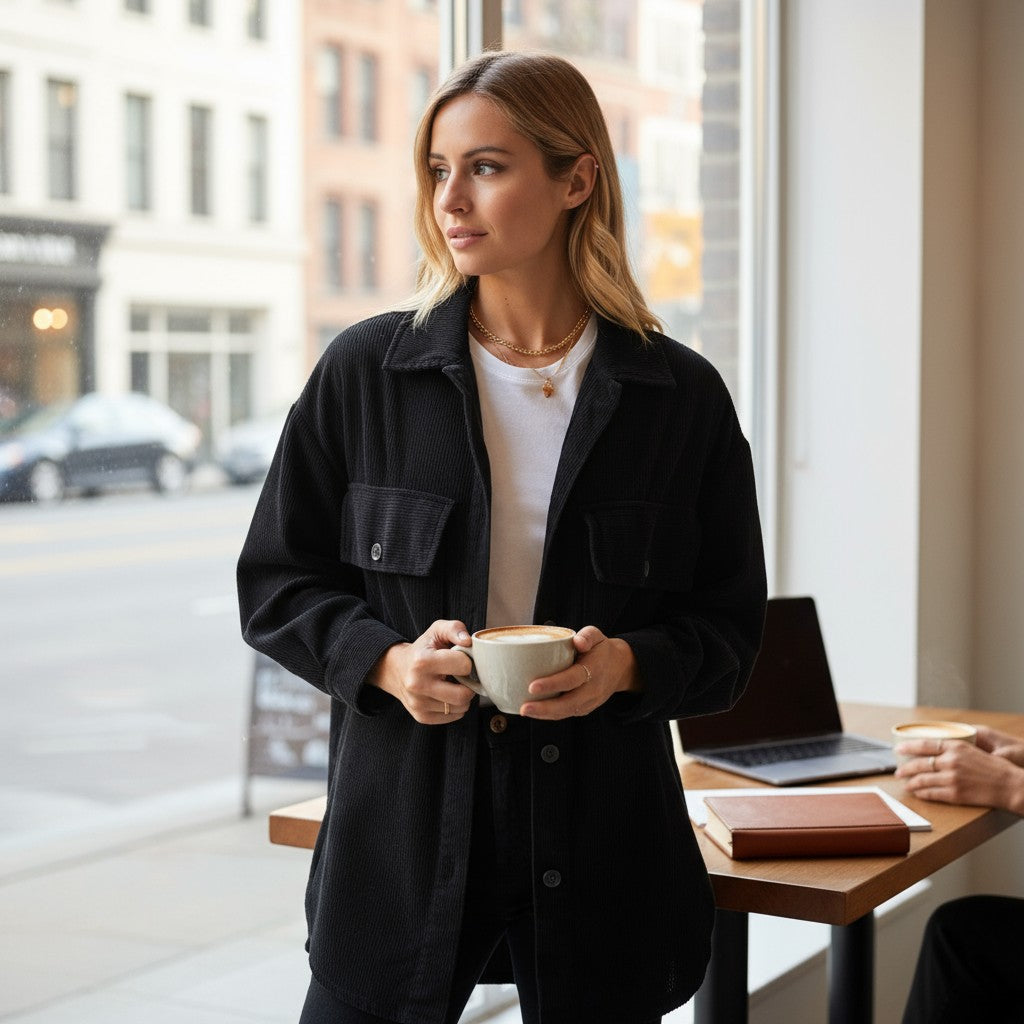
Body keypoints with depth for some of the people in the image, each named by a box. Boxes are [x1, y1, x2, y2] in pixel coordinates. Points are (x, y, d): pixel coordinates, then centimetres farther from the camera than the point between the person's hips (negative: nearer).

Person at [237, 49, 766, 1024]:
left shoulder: (681, 396, -1)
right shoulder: (364, 371, 0)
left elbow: (728, 626, 4)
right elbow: (276, 584, 5)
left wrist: (628, 664, -16)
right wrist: (385, 660, -13)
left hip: (600, 846, 0)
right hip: (403, 830, 0)